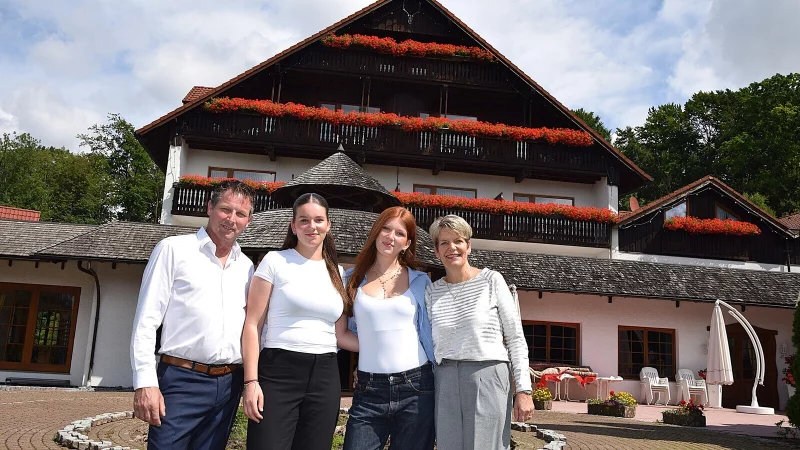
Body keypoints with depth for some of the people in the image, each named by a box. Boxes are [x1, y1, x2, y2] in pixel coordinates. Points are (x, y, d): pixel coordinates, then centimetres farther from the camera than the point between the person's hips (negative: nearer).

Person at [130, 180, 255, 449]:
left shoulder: (246, 266, 12)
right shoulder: (174, 249, -1)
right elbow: (146, 321, -5)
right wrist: (145, 383, -12)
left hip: (229, 384, 5)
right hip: (182, 380, -4)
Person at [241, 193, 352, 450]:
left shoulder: (337, 273, 13)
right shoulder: (275, 262, 0)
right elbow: (252, 325, -3)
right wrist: (251, 380, -11)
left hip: (325, 377, 4)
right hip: (278, 372, -4)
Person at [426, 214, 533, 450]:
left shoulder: (491, 280, 0)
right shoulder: (431, 292, 10)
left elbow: (516, 338, 0)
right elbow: (431, 344, 13)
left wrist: (523, 389, -6)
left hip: (488, 378, -3)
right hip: (446, 384, 3)